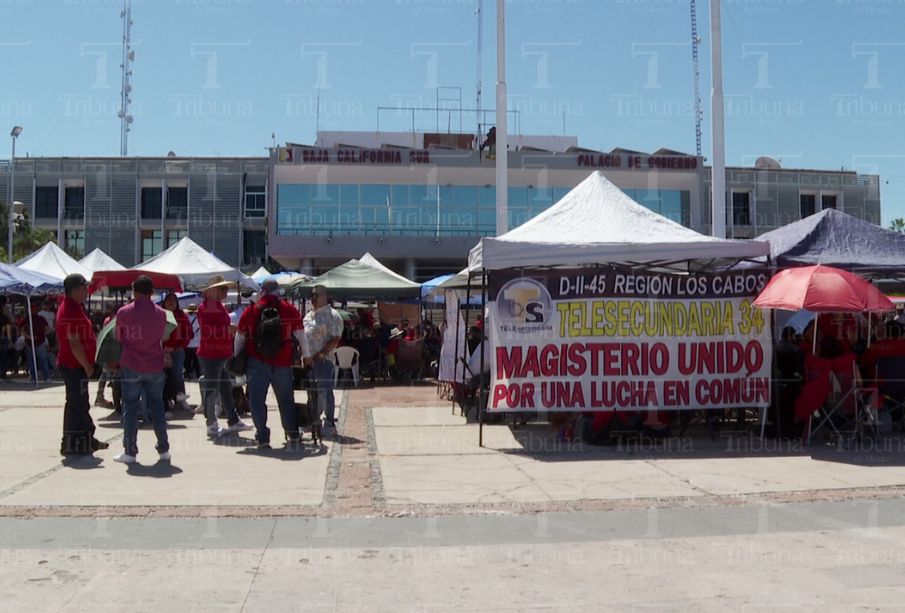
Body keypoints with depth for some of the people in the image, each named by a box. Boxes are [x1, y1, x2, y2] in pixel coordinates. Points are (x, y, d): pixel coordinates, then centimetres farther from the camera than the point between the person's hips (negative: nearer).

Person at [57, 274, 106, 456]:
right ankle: (72, 445, 4)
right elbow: (74, 343, -23)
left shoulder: (73, 307, 14)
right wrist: (87, 366, -17)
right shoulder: (72, 311, -20)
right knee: (77, 404, -4)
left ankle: (86, 440, 27)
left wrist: (87, 364, 20)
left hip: (75, 364, 11)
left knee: (80, 403, 17)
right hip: (75, 365, -11)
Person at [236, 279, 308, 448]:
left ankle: (262, 437, 3)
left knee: (257, 400, 6)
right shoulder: (290, 310, 2)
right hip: (282, 364, 2)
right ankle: (293, 434, 25)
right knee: (286, 399, 16)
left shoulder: (250, 311, 1)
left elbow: (239, 338, 7)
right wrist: (306, 357, 13)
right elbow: (301, 336, 4)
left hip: (257, 363, -1)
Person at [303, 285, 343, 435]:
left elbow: (335, 339, -15)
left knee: (325, 391, -6)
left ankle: (330, 424, 0)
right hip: (309, 359, 8)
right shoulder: (309, 315, 18)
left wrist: (321, 354, -20)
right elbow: (303, 336, 23)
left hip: (323, 360, -8)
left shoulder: (332, 315, -9)